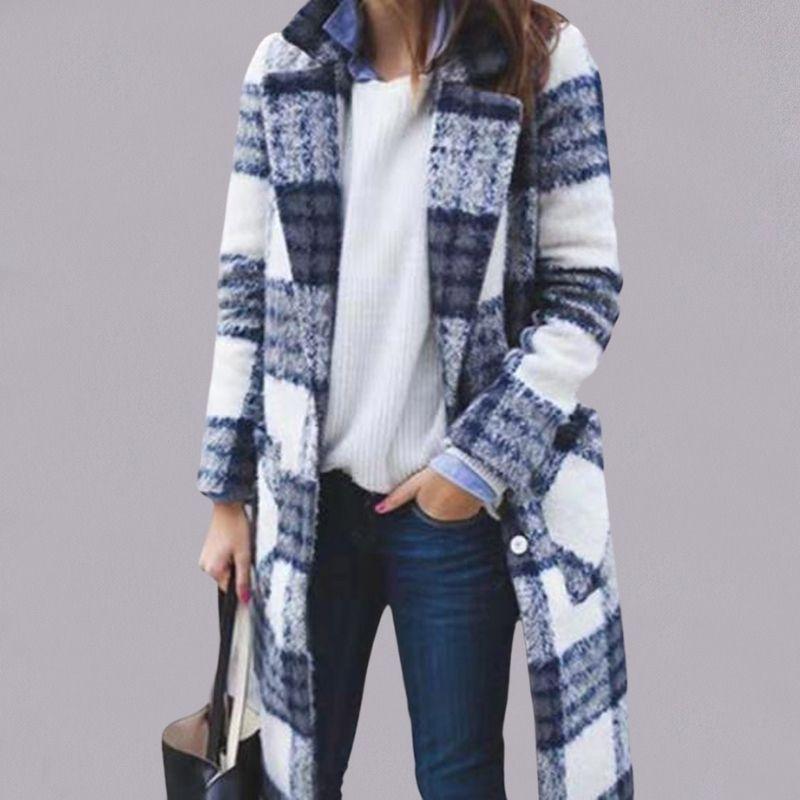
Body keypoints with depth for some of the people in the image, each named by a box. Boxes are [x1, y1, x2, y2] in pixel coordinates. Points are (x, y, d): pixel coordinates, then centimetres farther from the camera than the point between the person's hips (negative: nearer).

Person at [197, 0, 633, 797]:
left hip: (460, 499, -2)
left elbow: (587, 288, -5)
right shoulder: (283, 68, 3)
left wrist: (481, 461, -11)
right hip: (307, 493, 3)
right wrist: (228, 492, 5)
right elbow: (245, 288, 5)